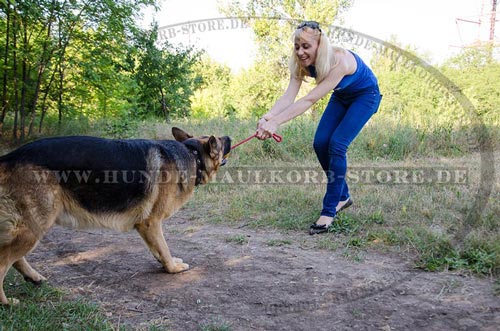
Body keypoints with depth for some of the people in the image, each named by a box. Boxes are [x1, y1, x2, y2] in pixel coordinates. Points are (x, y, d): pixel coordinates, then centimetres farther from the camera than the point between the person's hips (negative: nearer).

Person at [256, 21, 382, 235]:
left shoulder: (340, 61, -39)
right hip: (342, 96, 7)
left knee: (337, 144, -20)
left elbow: (310, 100, -44)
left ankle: (329, 212, -14)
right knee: (320, 143, -6)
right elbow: (288, 97, -29)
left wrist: (276, 122, -51)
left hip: (365, 96, -6)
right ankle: (343, 196, 15)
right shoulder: (301, 63, -19)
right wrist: (267, 117, -47)